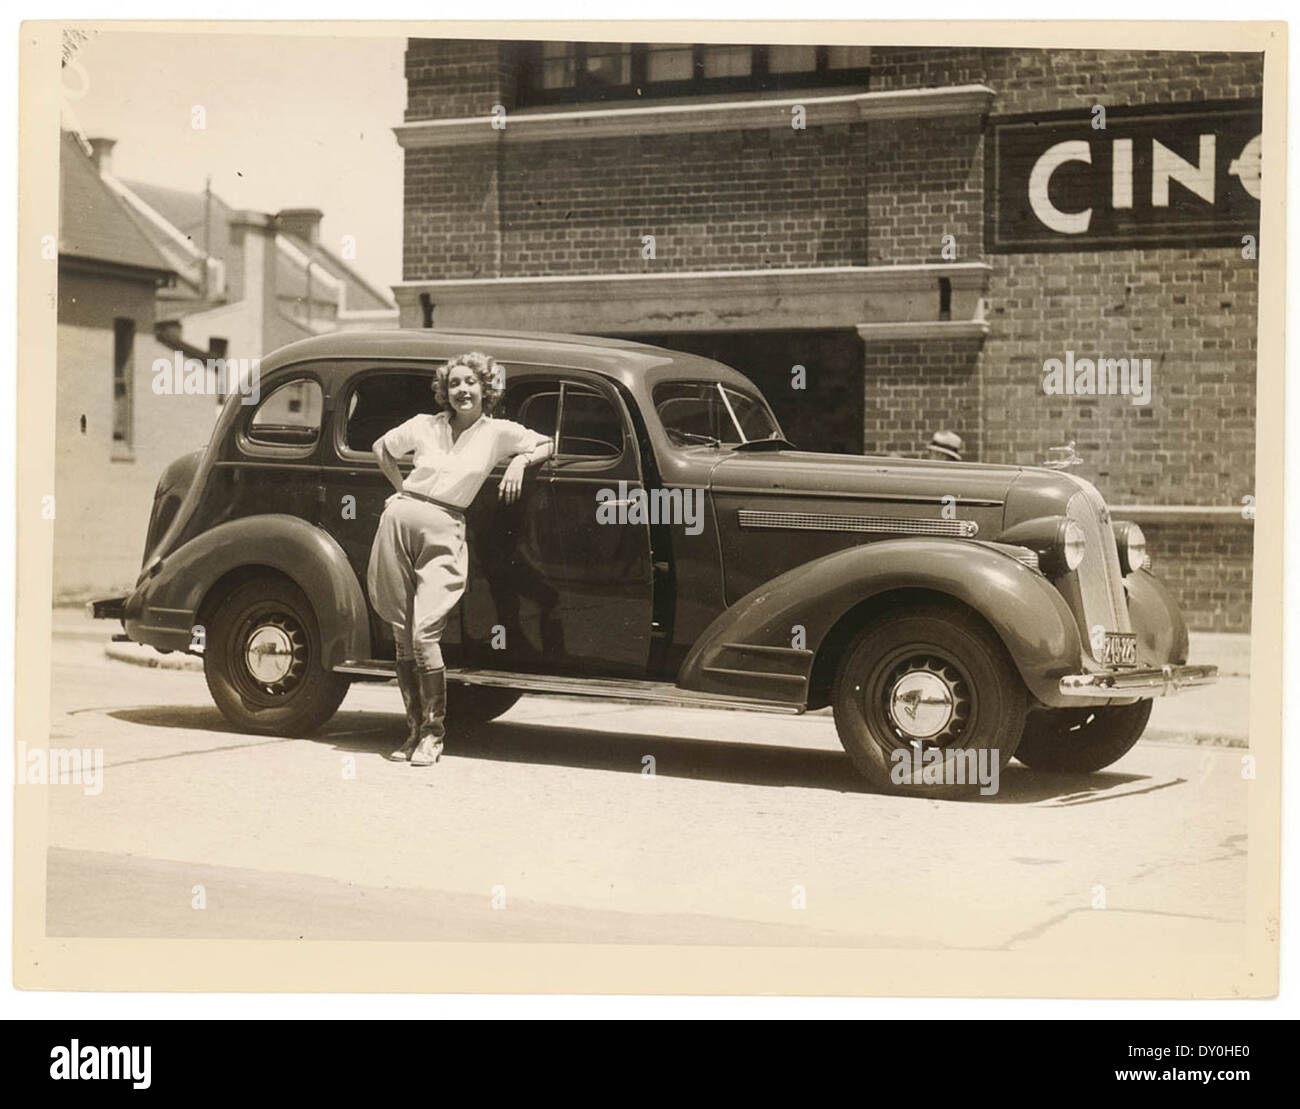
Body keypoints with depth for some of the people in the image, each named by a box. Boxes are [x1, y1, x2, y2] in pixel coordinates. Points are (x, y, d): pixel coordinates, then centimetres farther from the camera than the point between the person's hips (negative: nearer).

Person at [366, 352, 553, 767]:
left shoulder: (499, 432, 6)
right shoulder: (425, 426, 10)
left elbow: (548, 445, 15)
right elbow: (381, 447, 26)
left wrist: (521, 459, -3)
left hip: (444, 534, -3)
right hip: (401, 522, 3)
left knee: (424, 633, -16)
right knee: (402, 636, 3)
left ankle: (433, 732, -5)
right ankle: (414, 729, 12)